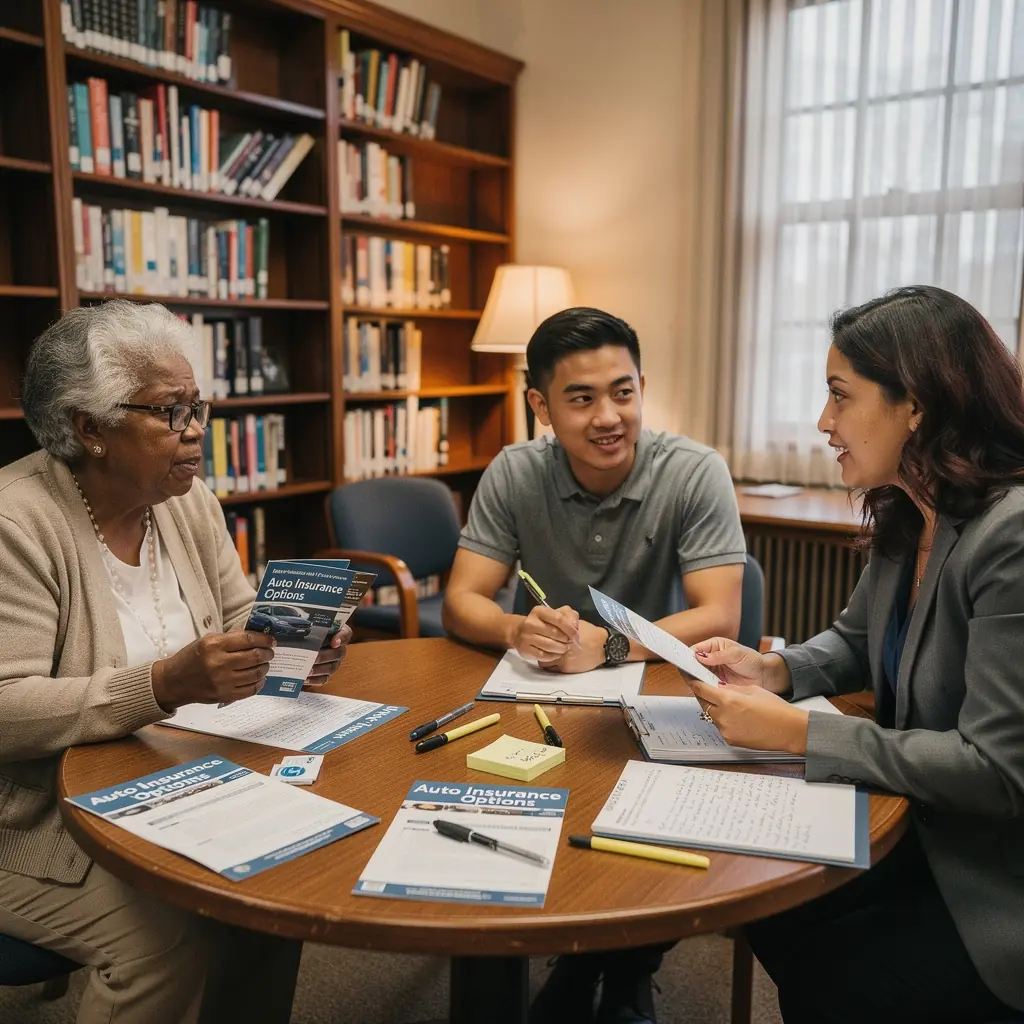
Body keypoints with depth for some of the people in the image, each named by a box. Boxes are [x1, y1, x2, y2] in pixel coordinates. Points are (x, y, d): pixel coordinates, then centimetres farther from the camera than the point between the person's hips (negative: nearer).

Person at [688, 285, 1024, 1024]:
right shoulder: (907, 518, -1)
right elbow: (857, 643, 15)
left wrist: (794, 732, -26)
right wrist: (776, 671, -6)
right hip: (931, 835, 7)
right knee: (769, 913, 3)